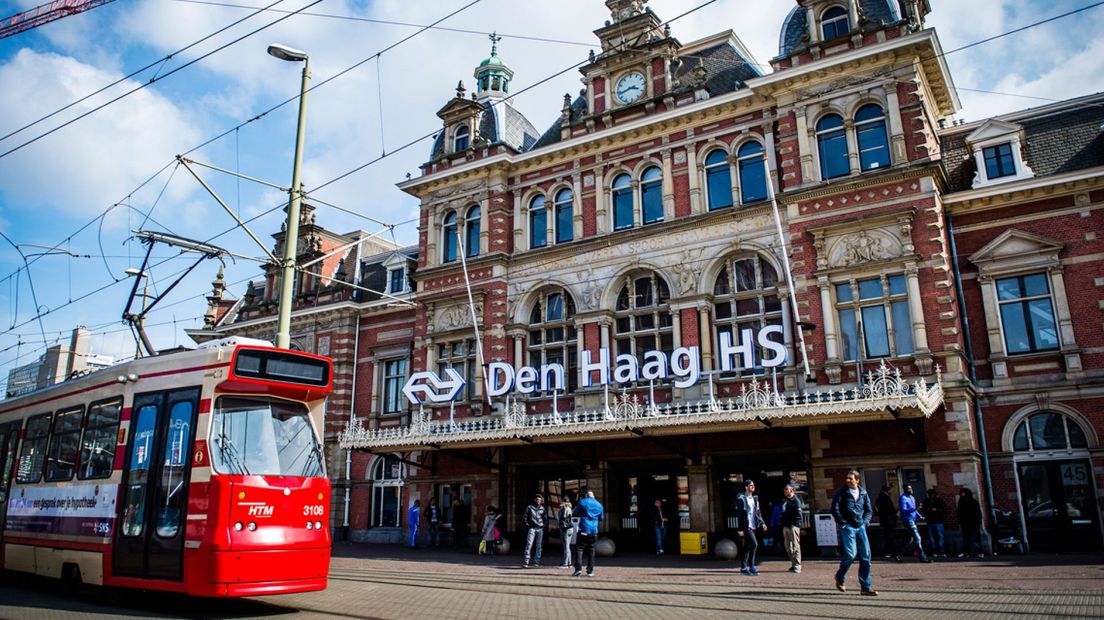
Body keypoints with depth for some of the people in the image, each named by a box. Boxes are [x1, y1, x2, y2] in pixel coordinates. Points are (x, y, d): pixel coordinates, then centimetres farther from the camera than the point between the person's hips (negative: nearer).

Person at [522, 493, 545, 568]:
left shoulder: (542, 508, 11)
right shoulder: (529, 507, 3)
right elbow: (525, 517, 5)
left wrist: (544, 526, 9)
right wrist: (527, 525, -3)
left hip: (540, 528, 4)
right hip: (532, 528, -4)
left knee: (539, 545, 5)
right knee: (529, 544, -13)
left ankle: (537, 562, 13)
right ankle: (525, 562, -15)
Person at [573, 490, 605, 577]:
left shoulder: (582, 502, -1)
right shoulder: (599, 505, 11)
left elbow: (575, 513, 3)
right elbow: (601, 518, 22)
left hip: (583, 530, -4)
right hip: (594, 531, 4)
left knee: (579, 548, -4)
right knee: (591, 551, 11)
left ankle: (578, 568, -18)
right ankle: (590, 571, 10)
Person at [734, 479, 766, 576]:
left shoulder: (755, 499, 16)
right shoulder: (741, 499, -7)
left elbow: (758, 512, 19)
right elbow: (738, 515, -9)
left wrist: (762, 523, 4)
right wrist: (739, 529, -13)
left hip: (753, 526, 7)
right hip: (746, 526, -7)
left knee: (746, 547, 10)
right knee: (754, 543, -16)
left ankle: (743, 568, 15)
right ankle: (751, 566, -9)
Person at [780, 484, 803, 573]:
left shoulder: (796, 500, -7)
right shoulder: (784, 500, 17)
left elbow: (798, 514, -13)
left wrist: (795, 524, -19)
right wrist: (782, 524, 13)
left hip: (793, 526, -8)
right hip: (785, 526, 8)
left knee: (795, 546, -6)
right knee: (788, 547, 11)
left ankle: (797, 565, -4)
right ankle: (793, 563, 19)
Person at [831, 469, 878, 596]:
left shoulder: (863, 493, 9)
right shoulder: (841, 492, -4)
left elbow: (869, 510, 18)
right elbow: (835, 509, -7)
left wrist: (865, 522, 4)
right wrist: (843, 523, -10)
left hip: (860, 528, 5)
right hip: (848, 527, -5)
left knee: (866, 556, 2)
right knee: (851, 554, -13)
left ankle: (866, 587, 9)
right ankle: (839, 578, 12)